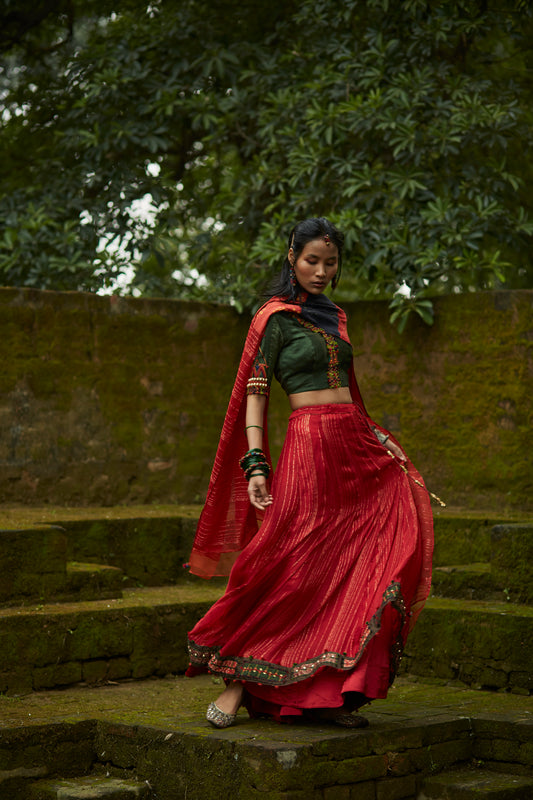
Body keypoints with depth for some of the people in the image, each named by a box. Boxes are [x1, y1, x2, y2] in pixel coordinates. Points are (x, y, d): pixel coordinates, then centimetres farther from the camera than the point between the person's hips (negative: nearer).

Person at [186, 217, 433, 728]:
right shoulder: (275, 317, -1)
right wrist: (255, 465, -15)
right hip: (311, 442, -7)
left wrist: (376, 437, 20)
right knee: (296, 569, -10)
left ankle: (327, 692, -3)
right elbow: (254, 393, -6)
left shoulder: (334, 317, 19)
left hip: (357, 446, 7)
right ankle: (238, 679, 0)